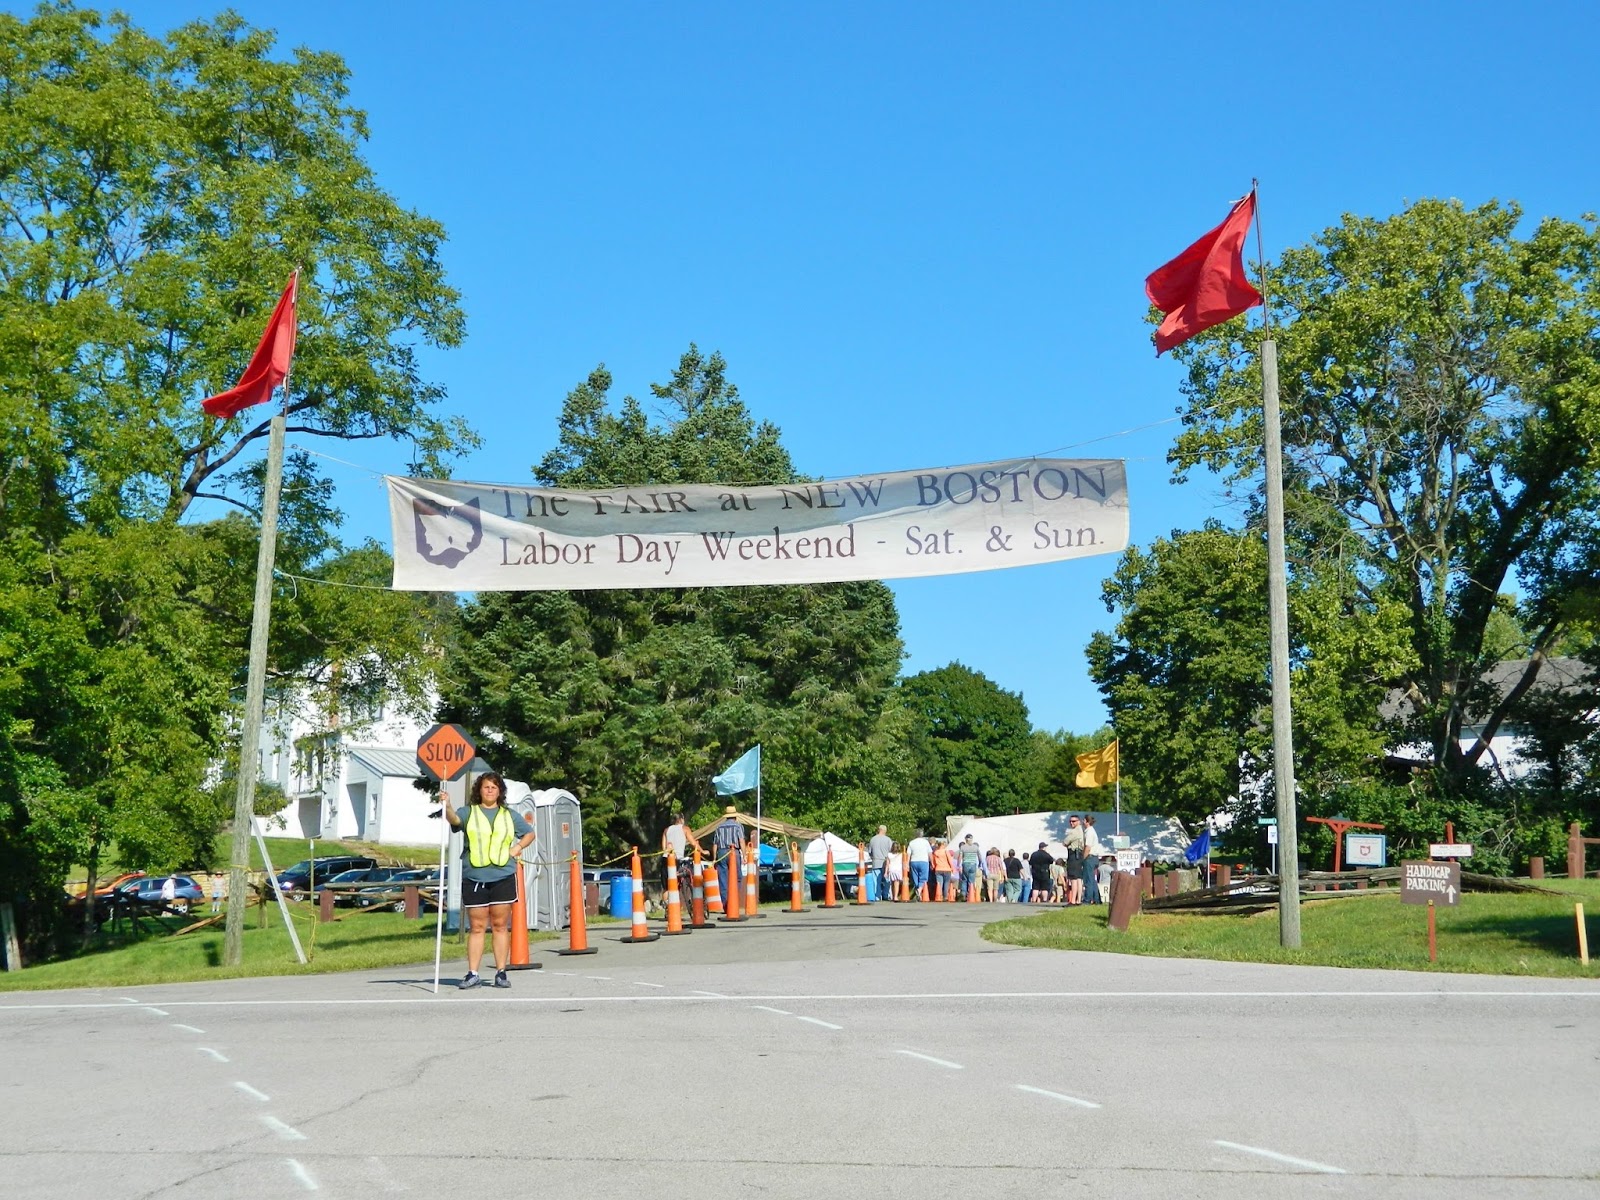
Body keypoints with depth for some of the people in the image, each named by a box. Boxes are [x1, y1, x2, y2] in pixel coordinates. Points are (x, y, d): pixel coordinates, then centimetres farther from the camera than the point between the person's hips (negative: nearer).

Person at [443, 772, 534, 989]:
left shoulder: (509, 815, 15)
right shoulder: (469, 812, 8)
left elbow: (530, 833, 26)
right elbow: (454, 819, -15)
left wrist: (518, 848, 8)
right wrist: (447, 807, -36)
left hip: (503, 876, 1)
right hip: (474, 877, -1)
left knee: (500, 925, 3)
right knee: (476, 927, 1)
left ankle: (501, 973, 7)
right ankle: (473, 974, 4)